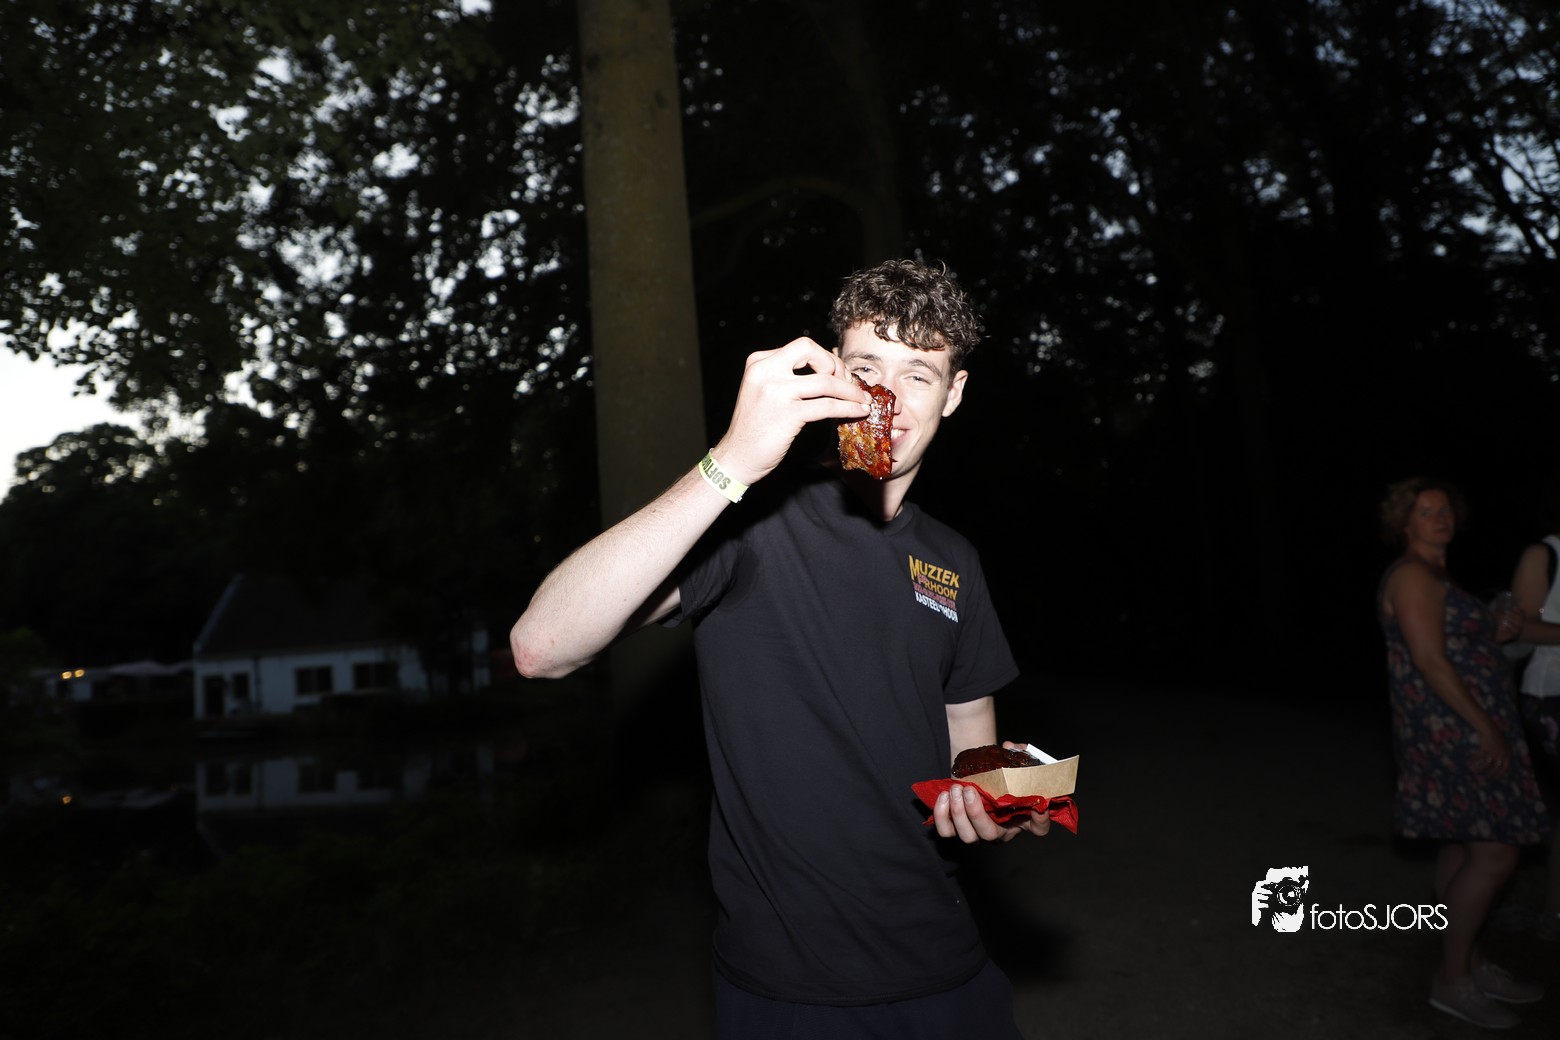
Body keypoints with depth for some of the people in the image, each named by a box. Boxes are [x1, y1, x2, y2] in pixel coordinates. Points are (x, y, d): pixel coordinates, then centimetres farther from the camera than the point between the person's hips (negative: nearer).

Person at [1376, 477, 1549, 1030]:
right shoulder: (1412, 576, -14)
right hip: (1450, 731, -10)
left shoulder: (1434, 578, 18)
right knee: (1494, 855, -9)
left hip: (1464, 731, 10)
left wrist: (1496, 634, 8)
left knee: (1463, 849, 15)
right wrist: (1486, 729, -21)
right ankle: (1451, 981, 1)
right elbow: (1429, 660, -21)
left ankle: (1470, 965, 25)